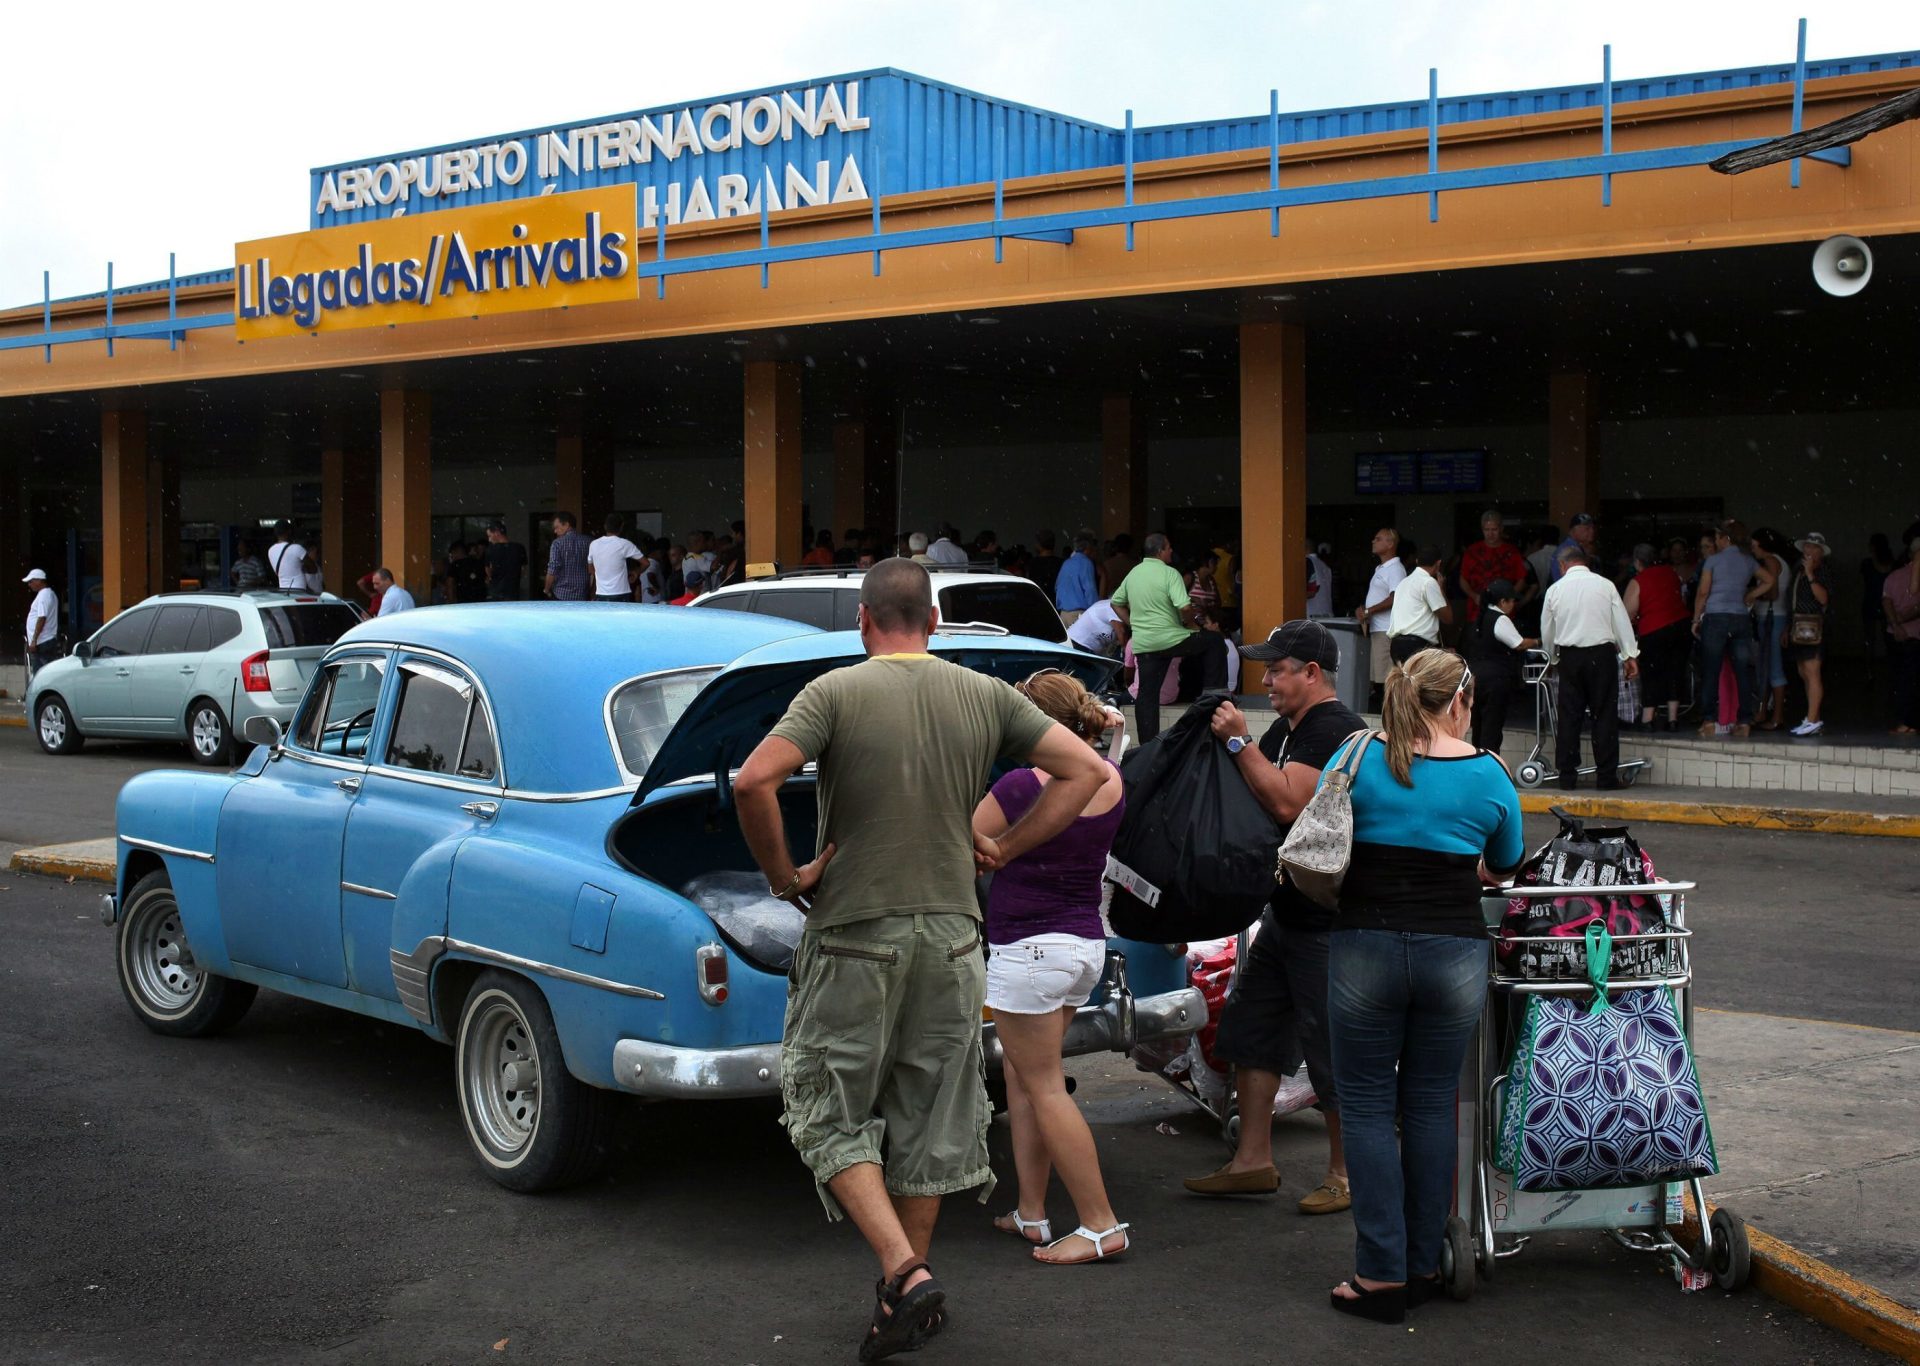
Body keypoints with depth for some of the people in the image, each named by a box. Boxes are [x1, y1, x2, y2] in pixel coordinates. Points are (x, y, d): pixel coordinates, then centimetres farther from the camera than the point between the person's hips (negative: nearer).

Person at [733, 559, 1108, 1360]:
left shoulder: (835, 692, -10)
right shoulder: (986, 696, 2)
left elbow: (753, 782, -22)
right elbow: (1086, 771, 1)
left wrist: (782, 876, -9)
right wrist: (1006, 850, 5)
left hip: (854, 938, -4)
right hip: (951, 935, 4)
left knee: (830, 1113, 7)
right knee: (928, 1118, 15)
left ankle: (903, 1272, -9)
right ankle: (909, 1286, 24)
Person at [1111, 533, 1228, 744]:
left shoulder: (1133, 573, 11)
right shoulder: (1169, 573, -10)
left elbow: (1116, 603, 18)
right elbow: (1185, 607, -21)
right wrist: (1191, 622, -1)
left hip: (1142, 645, 6)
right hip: (1170, 638, -6)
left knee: (1147, 695, 9)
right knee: (1216, 641, 11)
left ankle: (1147, 744, 8)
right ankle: (1213, 693, 11)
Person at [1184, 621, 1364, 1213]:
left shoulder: (1335, 731, -18)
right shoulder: (1289, 730, 16)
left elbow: (1287, 803, -28)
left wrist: (1238, 741, -22)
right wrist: (1232, 743, 4)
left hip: (1328, 920, -11)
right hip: (1287, 913, 11)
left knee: (1331, 1047, -1)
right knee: (1253, 1028, 13)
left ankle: (1345, 1173, 12)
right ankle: (1253, 1160, 20)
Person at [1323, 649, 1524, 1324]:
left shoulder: (1359, 758, -1)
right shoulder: (1488, 774, 2)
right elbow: (1504, 867, 15)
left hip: (1365, 948, -1)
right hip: (1455, 954, 1)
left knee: (1367, 1107, 5)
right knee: (1432, 1105, 11)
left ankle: (1382, 1274, 4)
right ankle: (1424, 1268, 18)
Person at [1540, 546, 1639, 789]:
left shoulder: (1555, 589, 5)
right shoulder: (1605, 585, 1)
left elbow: (1547, 630, 13)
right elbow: (1622, 622, 1)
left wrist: (1553, 659, 28)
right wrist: (1630, 656, 5)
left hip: (1569, 655, 1)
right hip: (1602, 653, -1)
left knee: (1569, 716, 5)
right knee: (1605, 715, 2)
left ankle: (1567, 776, 5)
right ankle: (1606, 776, 1)